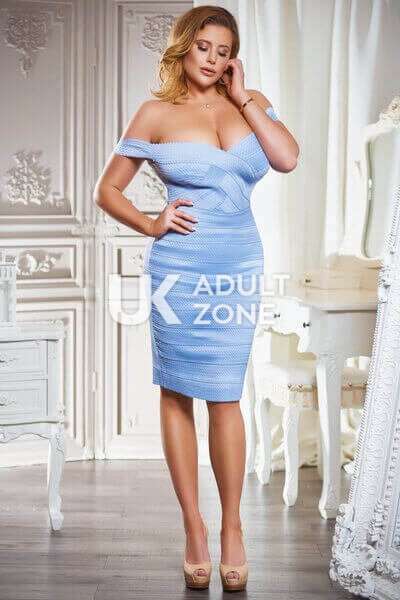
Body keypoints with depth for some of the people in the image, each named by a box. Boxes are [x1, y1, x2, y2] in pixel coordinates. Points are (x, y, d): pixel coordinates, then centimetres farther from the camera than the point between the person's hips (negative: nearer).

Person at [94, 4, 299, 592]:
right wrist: (151, 225, -8)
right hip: (181, 266, -1)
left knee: (225, 396, 3)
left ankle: (232, 527, 14)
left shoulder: (251, 102, 10)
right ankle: (194, 528, 14)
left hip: (240, 264, 2)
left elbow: (288, 158, -9)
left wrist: (243, 98, -3)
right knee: (177, 394, 4)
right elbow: (108, 190, 6)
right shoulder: (157, 112, 2)